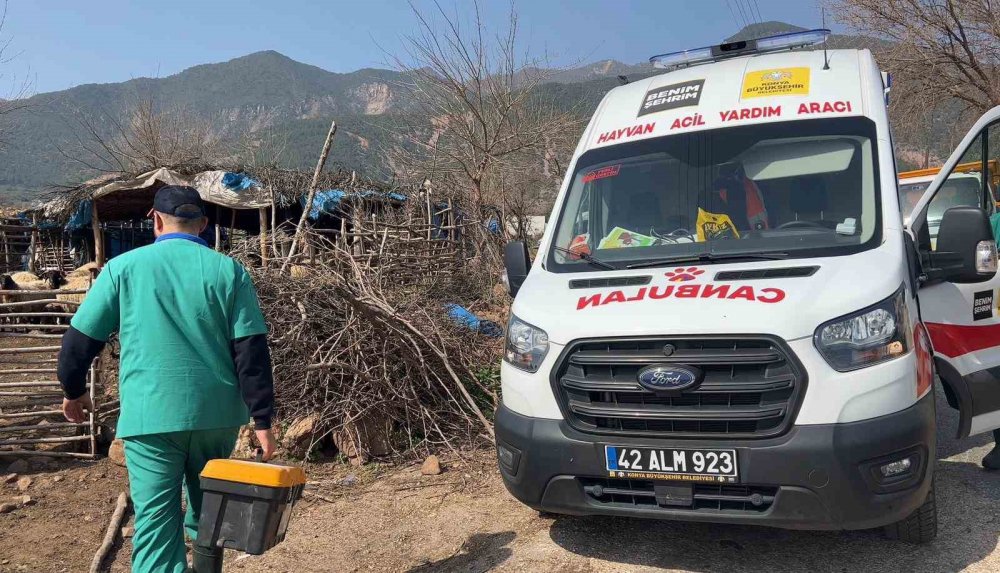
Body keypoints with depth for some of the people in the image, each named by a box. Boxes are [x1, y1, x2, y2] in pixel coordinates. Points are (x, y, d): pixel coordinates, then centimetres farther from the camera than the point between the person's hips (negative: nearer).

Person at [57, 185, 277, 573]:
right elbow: (252, 351, -5)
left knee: (156, 523, 2)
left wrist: (74, 390, 23)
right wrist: (262, 420, -2)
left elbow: (81, 337, 6)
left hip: (150, 414, -1)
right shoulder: (229, 271, 0)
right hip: (218, 413, 2)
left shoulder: (124, 267, 1)